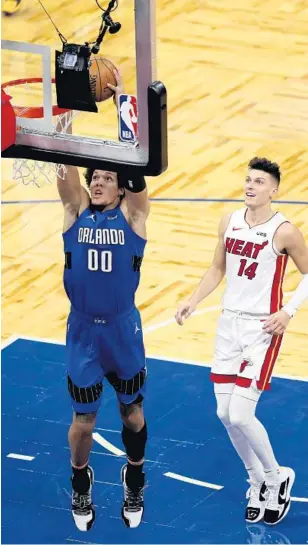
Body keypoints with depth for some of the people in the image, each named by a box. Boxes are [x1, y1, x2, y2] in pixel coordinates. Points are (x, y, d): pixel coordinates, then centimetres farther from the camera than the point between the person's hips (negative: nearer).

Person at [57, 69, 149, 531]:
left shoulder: (132, 213, -6)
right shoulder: (76, 210, -2)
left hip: (123, 328, -1)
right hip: (83, 329, 1)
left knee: (132, 411, 14)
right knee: (83, 420, 8)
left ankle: (135, 482, 36)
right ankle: (80, 482, 34)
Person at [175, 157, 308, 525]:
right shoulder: (230, 222, 3)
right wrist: (193, 301, 3)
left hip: (262, 329, -6)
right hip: (229, 322, 6)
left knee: (241, 416, -12)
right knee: (225, 414, 7)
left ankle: (277, 477, 12)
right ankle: (258, 481, 26)